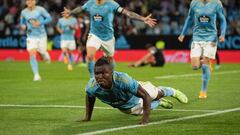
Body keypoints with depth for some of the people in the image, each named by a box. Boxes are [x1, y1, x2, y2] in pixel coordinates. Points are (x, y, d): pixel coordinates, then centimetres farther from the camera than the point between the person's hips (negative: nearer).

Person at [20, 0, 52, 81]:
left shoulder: (40, 9, -7)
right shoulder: (24, 12, 2)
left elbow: (49, 18, -3)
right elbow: (22, 22, 17)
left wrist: (40, 23, -18)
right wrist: (23, 26, -7)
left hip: (41, 35, -1)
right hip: (31, 36, 1)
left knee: (42, 52, 6)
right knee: (32, 55, -13)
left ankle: (45, 54, 47)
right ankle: (36, 75, -10)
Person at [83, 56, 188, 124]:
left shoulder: (122, 79, -50)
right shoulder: (92, 86, -39)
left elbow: (146, 96, -41)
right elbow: (89, 97, -11)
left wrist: (146, 118, -44)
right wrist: (87, 117, -13)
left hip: (136, 98, -3)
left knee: (157, 94, 29)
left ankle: (173, 92, 64)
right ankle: (160, 102, 66)